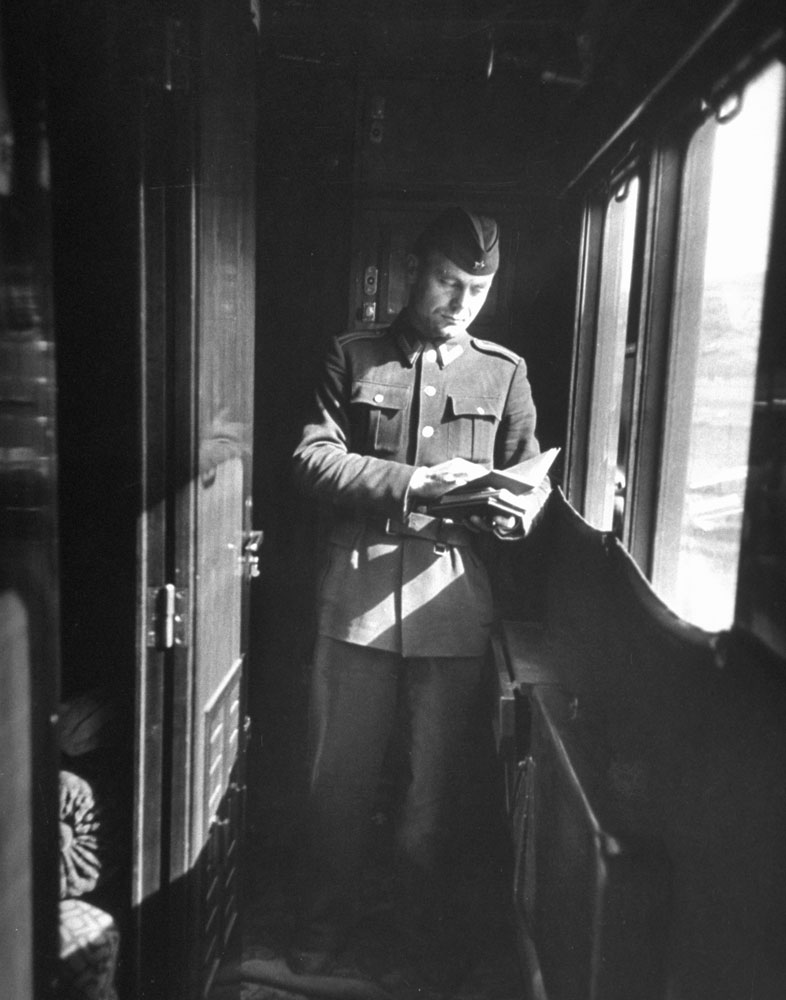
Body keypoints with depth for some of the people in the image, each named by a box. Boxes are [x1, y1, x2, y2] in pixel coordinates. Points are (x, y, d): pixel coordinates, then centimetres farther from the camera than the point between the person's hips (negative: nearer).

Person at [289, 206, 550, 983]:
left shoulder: (503, 372, 9)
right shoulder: (353, 357, 6)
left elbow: (534, 477, 8)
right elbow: (311, 458, -3)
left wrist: (514, 511, -15)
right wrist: (414, 483, -15)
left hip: (453, 604, 1)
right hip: (358, 596, 0)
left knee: (437, 779, 12)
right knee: (341, 773, 10)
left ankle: (428, 920, 37)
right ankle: (326, 918, 34)